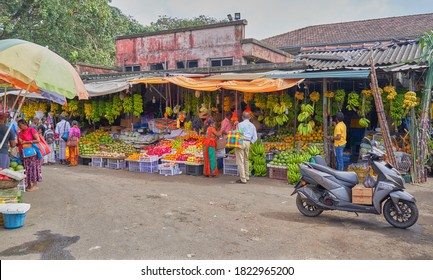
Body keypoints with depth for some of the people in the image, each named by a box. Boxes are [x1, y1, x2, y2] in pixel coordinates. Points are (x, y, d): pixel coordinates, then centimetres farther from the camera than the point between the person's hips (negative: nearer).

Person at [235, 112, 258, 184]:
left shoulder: (240, 124, -5)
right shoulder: (252, 126, 12)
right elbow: (255, 137, 8)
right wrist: (250, 142, 12)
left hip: (241, 142, -6)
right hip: (248, 143, 6)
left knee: (240, 161, -4)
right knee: (246, 160, 18)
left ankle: (243, 179, -6)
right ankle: (247, 177, 26)